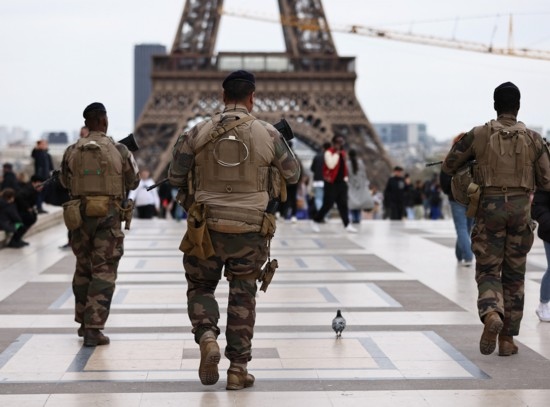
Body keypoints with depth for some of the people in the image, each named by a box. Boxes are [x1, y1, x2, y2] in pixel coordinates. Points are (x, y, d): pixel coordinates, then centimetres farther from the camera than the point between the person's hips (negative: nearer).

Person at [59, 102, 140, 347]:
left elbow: (65, 182, 14)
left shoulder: (72, 151, 1)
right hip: (108, 216, -3)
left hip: (80, 215, 3)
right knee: (103, 272, -1)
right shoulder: (118, 150, -5)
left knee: (83, 269, 18)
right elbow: (133, 182, 6)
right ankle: (93, 329, -8)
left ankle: (83, 322, 29)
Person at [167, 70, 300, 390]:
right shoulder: (268, 134, -4)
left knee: (200, 288, 17)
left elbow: (175, 177, 3)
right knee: (243, 298, 10)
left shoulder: (198, 133, -3)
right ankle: (238, 369, 12)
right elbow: (293, 175, 9)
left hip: (207, 228, 0)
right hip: (249, 231, 0)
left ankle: (207, 337, -9)